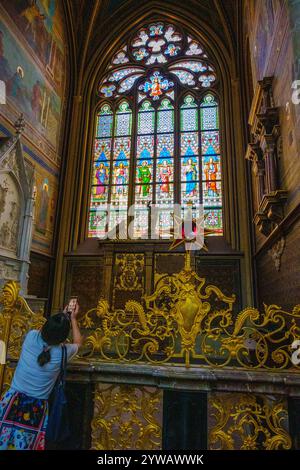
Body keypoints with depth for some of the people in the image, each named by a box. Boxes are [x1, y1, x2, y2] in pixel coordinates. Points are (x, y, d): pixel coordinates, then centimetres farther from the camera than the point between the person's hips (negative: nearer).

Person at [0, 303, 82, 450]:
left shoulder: (31, 336, -10)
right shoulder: (63, 352, -12)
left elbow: (47, 330, 15)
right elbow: (78, 342, 11)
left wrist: (62, 316, 23)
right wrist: (72, 318, 17)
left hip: (14, 400, 2)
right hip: (37, 408, -1)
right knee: (25, 446, 14)